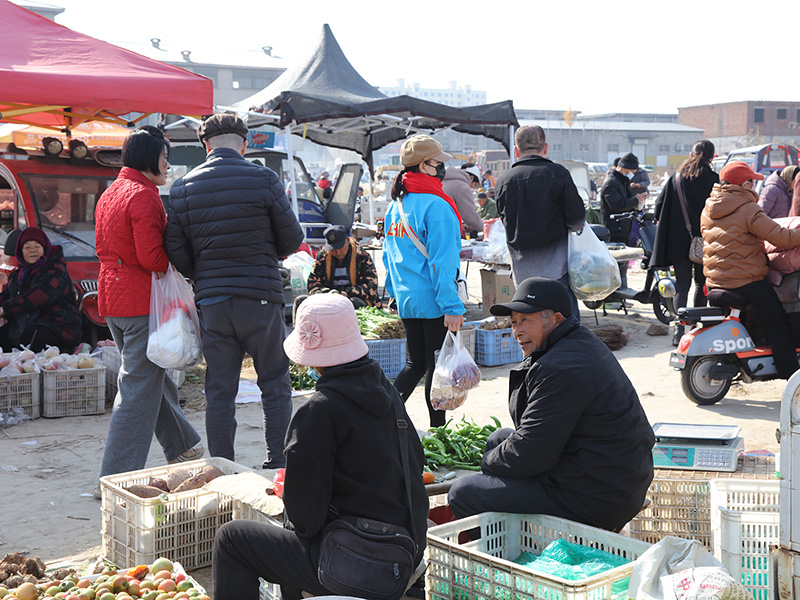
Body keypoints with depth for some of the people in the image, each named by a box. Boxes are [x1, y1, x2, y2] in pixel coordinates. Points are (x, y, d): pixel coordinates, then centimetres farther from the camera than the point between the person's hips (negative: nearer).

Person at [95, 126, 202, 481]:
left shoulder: (109, 193, 14)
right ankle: (117, 478, -4)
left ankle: (182, 449, 36)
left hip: (111, 298, 10)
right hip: (141, 301, -10)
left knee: (153, 376, 21)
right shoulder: (144, 195, -15)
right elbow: (151, 257, -22)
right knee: (139, 387, -5)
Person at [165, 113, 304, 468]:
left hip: (211, 302, 3)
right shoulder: (264, 179, -6)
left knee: (219, 390, 8)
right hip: (260, 297, -2)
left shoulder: (182, 188, 3)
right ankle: (278, 465, 11)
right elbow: (292, 240, 0)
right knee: (274, 384, 10)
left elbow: (176, 254, 2)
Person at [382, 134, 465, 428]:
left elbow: (390, 253, 17)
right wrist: (452, 306, -18)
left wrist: (394, 291, 25)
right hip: (432, 302, -8)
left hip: (406, 300, 8)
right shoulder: (436, 205, -15)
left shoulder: (397, 204, 10)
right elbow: (442, 262, -19)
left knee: (416, 363, 17)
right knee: (438, 366, 2)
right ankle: (438, 430, 9)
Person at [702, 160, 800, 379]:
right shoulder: (748, 210, -14)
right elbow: (781, 238, -19)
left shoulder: (707, 210, 8)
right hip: (748, 280, -7)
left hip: (714, 281, 8)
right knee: (779, 327, 2)